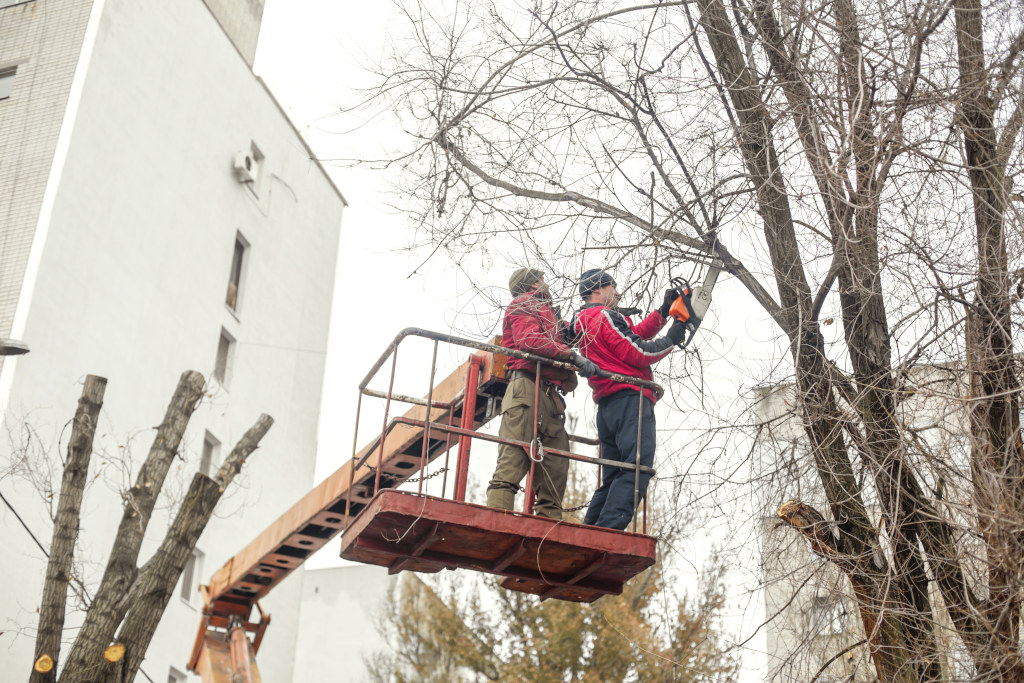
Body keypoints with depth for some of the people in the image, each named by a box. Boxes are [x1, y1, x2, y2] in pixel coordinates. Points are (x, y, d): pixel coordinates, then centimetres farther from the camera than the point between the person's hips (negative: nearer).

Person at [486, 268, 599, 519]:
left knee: (555, 470, -1)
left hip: (551, 399, 9)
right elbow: (529, 340, -9)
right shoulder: (524, 305, 10)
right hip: (528, 390, -9)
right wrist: (572, 355, -14)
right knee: (512, 463, -19)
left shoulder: (547, 315, 36)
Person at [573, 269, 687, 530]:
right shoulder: (606, 317, -5)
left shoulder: (585, 324, 25)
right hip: (630, 399, -10)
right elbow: (638, 354, -11)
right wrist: (672, 339, 3)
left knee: (614, 476, 13)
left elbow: (634, 335, 26)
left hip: (606, 405, 10)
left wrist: (664, 310, 23)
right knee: (638, 466, -18)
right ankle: (608, 529, -30)